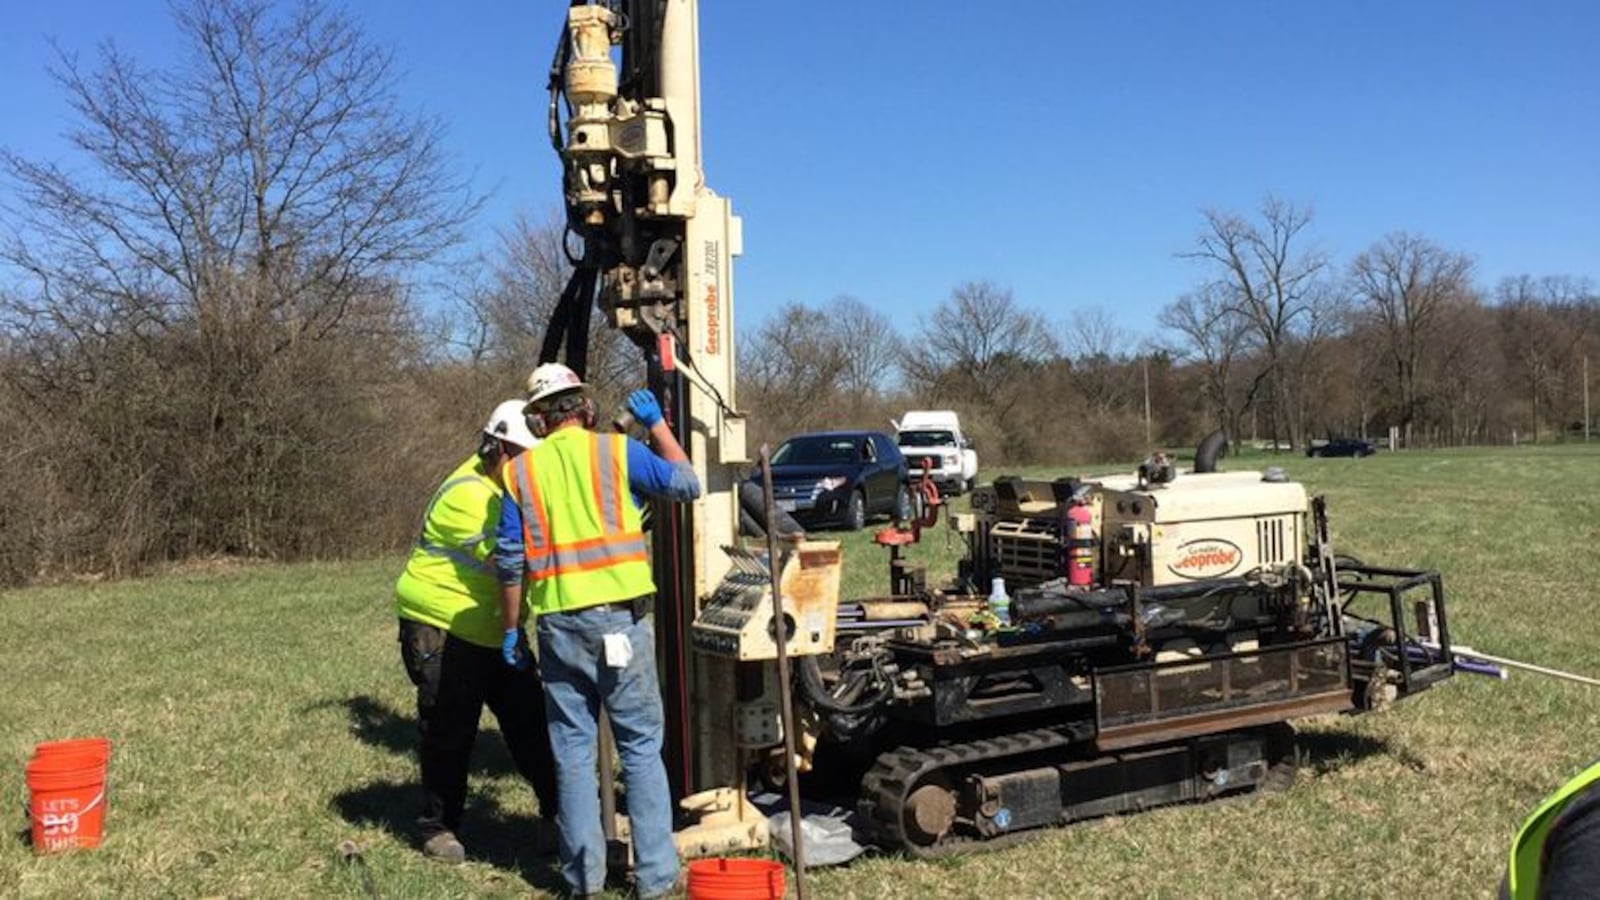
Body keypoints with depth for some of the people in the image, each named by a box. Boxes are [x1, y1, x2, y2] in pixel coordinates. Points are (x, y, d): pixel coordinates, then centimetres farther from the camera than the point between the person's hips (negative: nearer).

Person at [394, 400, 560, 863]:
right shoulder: (466, 495, -22)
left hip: (495, 631, 8)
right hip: (442, 630, -8)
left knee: (531, 721, 8)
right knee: (448, 734, 2)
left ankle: (557, 812, 17)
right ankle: (438, 826, 19)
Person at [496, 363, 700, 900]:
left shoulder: (520, 470, 6)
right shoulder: (614, 450, 0)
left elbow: (510, 560, 5)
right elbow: (686, 484, 8)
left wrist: (511, 632, 13)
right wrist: (656, 423, 17)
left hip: (559, 623, 2)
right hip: (619, 616, -2)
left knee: (572, 749, 12)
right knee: (641, 746, 6)